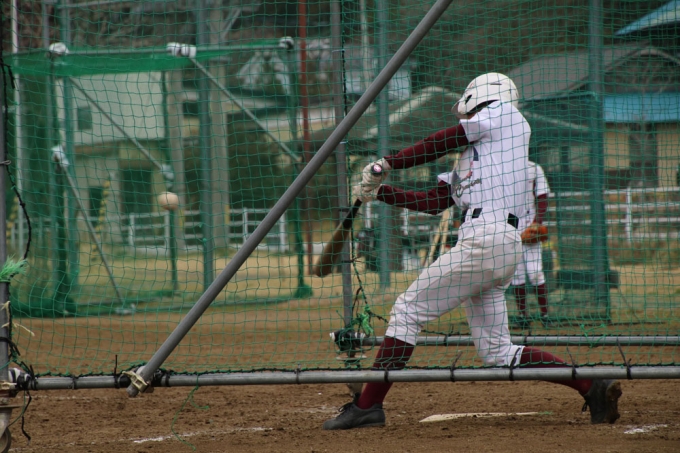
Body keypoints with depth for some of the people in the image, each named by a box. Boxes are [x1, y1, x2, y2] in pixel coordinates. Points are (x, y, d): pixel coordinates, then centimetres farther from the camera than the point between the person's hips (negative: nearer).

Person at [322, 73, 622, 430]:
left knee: (408, 309, -7)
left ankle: (368, 405, -9)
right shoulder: (471, 154, 30)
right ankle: (593, 387, 1)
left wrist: (387, 164, 10)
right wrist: (379, 192, 20)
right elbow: (432, 202, 22)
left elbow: (441, 142, 4)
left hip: (486, 237, -9)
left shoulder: (504, 114, 9)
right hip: (500, 246, 9)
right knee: (497, 351, 5)